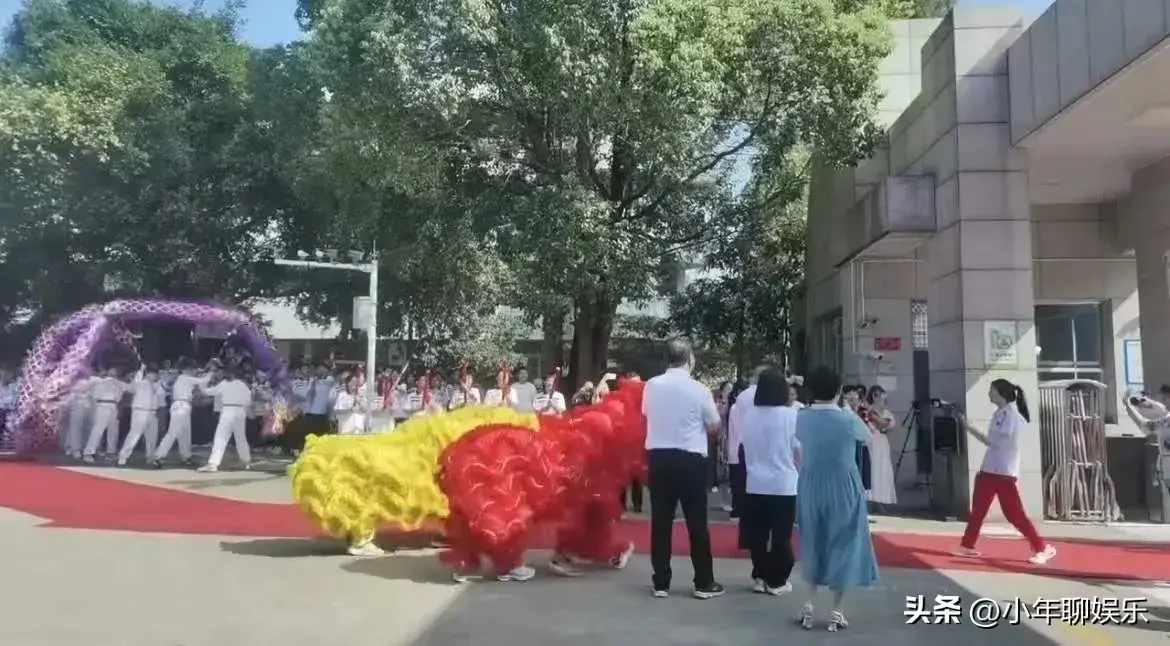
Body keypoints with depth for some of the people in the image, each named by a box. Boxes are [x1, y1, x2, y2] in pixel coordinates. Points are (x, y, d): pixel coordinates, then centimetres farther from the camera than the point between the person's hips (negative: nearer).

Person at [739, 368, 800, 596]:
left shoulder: (748, 414, -3)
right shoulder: (790, 415, -12)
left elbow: (743, 445, 4)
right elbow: (799, 449, -5)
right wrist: (798, 466, 14)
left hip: (755, 483, 3)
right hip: (784, 484, -3)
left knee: (758, 534, 13)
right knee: (781, 535, 7)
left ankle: (760, 577, 20)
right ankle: (777, 581, 12)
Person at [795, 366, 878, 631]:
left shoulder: (801, 418, -6)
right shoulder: (848, 418, -13)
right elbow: (867, 437, 7)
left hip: (811, 488, 3)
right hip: (844, 489, -3)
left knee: (813, 545, 17)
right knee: (842, 546, 9)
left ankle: (810, 607, 18)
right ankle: (836, 612, 13)